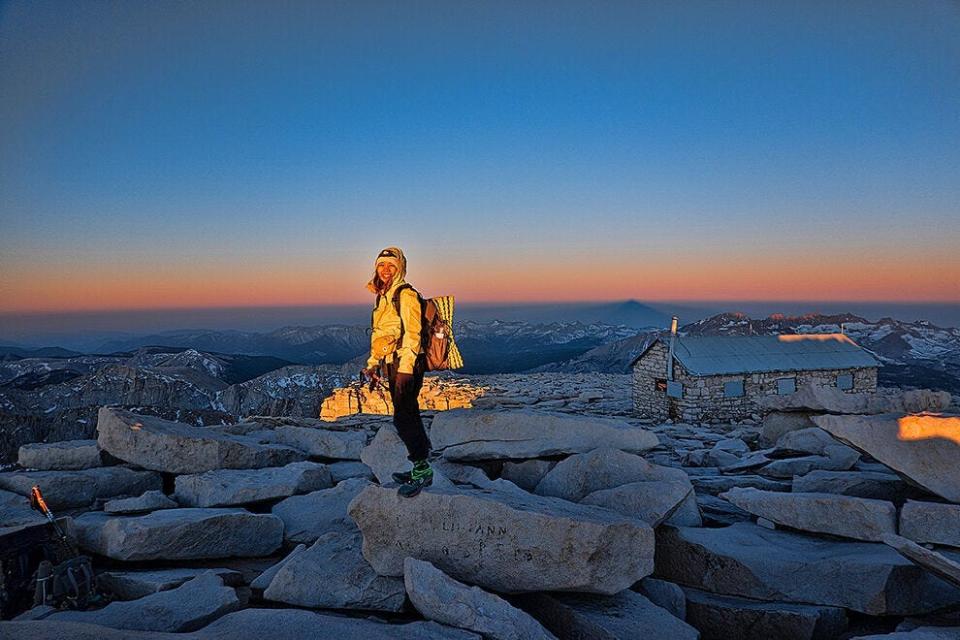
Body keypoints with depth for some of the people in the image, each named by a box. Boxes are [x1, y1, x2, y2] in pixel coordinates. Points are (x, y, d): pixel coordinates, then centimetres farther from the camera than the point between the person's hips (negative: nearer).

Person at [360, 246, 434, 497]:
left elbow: (412, 334, -18)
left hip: (407, 364, -9)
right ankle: (420, 468, 21)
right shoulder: (384, 297, 17)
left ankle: (422, 469, -1)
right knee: (408, 415, 13)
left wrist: (405, 369, -22)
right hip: (392, 365, 9)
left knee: (403, 418, -10)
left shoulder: (405, 295, -11)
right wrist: (372, 364, 21)